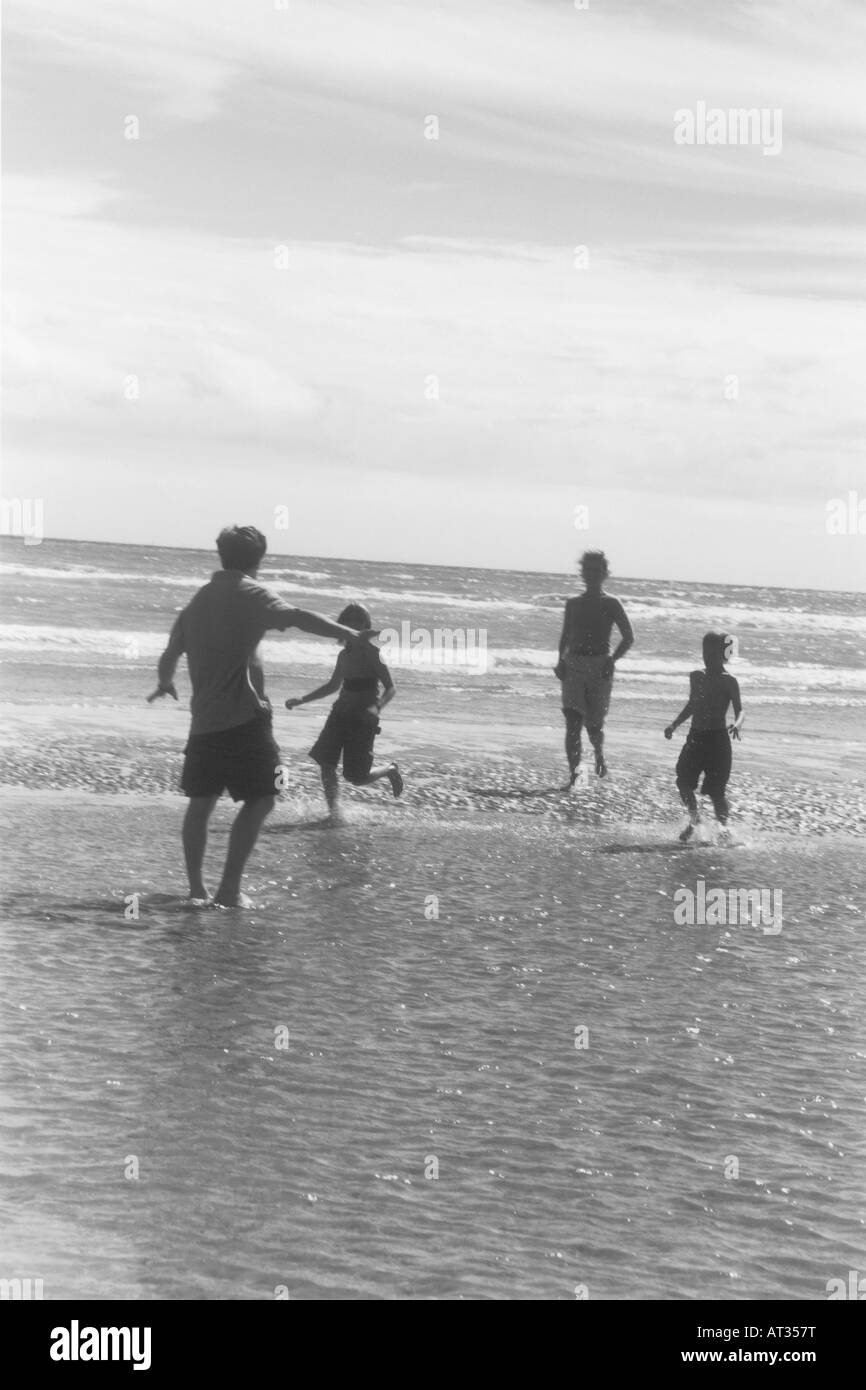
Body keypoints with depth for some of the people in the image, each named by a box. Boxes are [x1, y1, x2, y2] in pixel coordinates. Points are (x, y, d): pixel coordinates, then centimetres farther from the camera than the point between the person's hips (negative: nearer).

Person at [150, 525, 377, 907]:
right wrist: (350, 635, -35)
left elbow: (169, 656, 26)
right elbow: (294, 617, -25)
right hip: (243, 717, -7)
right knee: (261, 799, -2)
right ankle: (229, 889, -8)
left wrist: (165, 684, 48)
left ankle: (196, 887, 17)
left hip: (204, 718, 7)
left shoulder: (198, 600, 15)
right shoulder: (249, 594, -6)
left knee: (202, 800, 15)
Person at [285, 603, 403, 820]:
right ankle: (334, 812, 2)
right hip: (340, 713, 7)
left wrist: (376, 707, -32)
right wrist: (301, 700, 20)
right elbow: (334, 685, 24)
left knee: (357, 777, -5)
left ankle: (390, 770, 25)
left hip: (362, 719, -6)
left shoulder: (372, 654, -12)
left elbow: (391, 689, -13)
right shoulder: (345, 655, 8)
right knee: (326, 763, -7)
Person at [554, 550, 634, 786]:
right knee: (572, 722, -11)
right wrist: (561, 661, 3)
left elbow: (629, 638, 2)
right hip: (573, 667, 2)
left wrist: (612, 660, -11)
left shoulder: (611, 604, 1)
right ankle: (573, 775, -10)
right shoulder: (573, 603, 12)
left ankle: (599, 754, 37)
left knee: (594, 724, 3)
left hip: (599, 667, -2)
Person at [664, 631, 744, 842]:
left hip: (717, 739, -5)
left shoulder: (728, 682, -6)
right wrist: (674, 725, 17)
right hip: (695, 738, 5)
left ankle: (724, 826, 17)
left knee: (715, 789, -7)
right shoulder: (696, 677, 10)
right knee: (683, 782, -6)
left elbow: (739, 710, -8)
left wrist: (737, 724, -29)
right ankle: (693, 817, 20)